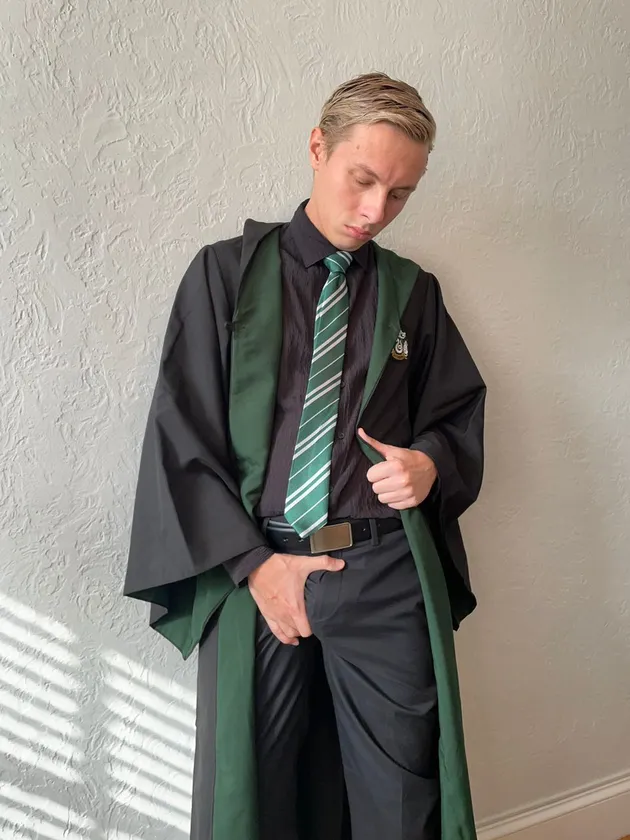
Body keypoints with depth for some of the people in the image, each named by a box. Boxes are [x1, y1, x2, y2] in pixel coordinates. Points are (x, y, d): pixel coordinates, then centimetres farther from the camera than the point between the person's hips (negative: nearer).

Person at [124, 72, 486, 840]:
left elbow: (461, 413, 16)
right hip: (256, 569, -1)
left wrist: (432, 462, -8)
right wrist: (253, 563, -10)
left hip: (388, 575, 2)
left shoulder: (412, 292, 7)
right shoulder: (225, 272, 0)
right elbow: (180, 435, -3)